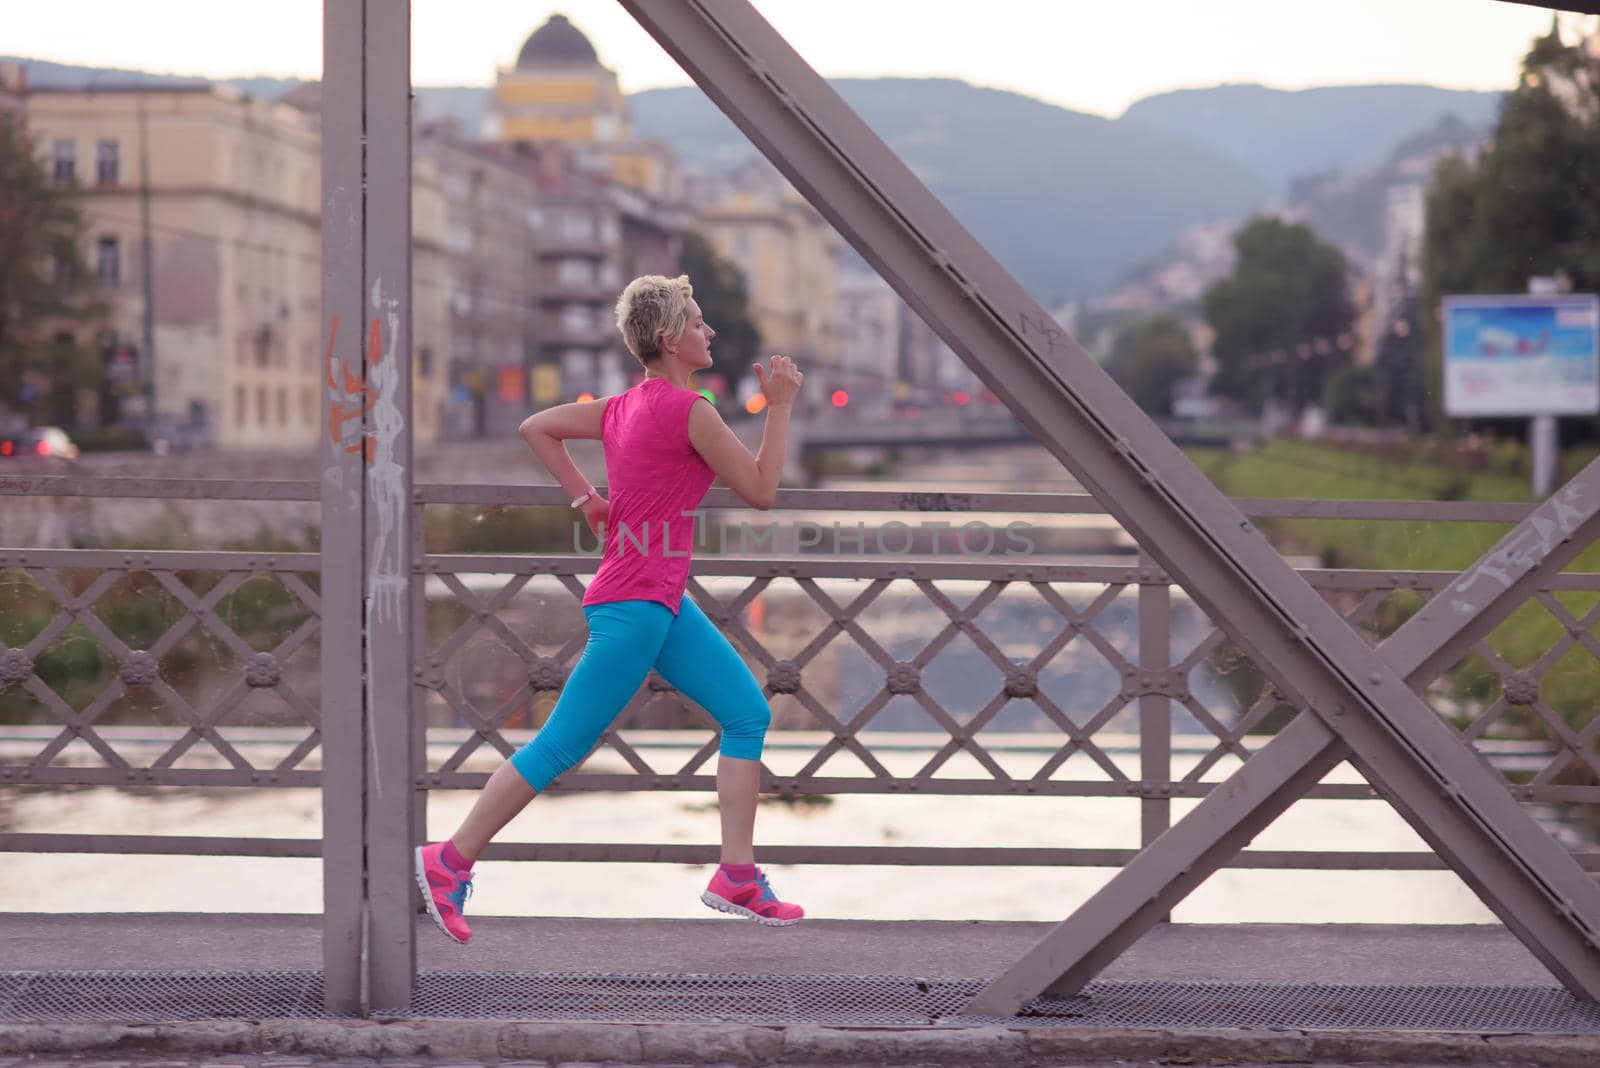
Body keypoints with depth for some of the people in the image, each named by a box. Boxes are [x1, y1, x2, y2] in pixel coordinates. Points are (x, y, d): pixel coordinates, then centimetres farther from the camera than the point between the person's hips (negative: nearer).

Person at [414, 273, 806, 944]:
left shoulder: (624, 407, 9)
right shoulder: (688, 410, -16)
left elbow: (535, 427, 18)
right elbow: (761, 491, -10)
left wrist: (584, 497, 18)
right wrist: (780, 406, -4)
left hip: (662, 601, 10)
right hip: (634, 605, -10)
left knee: (748, 712, 8)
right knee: (563, 744, -3)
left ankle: (737, 878, 9)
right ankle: (450, 862, 6)